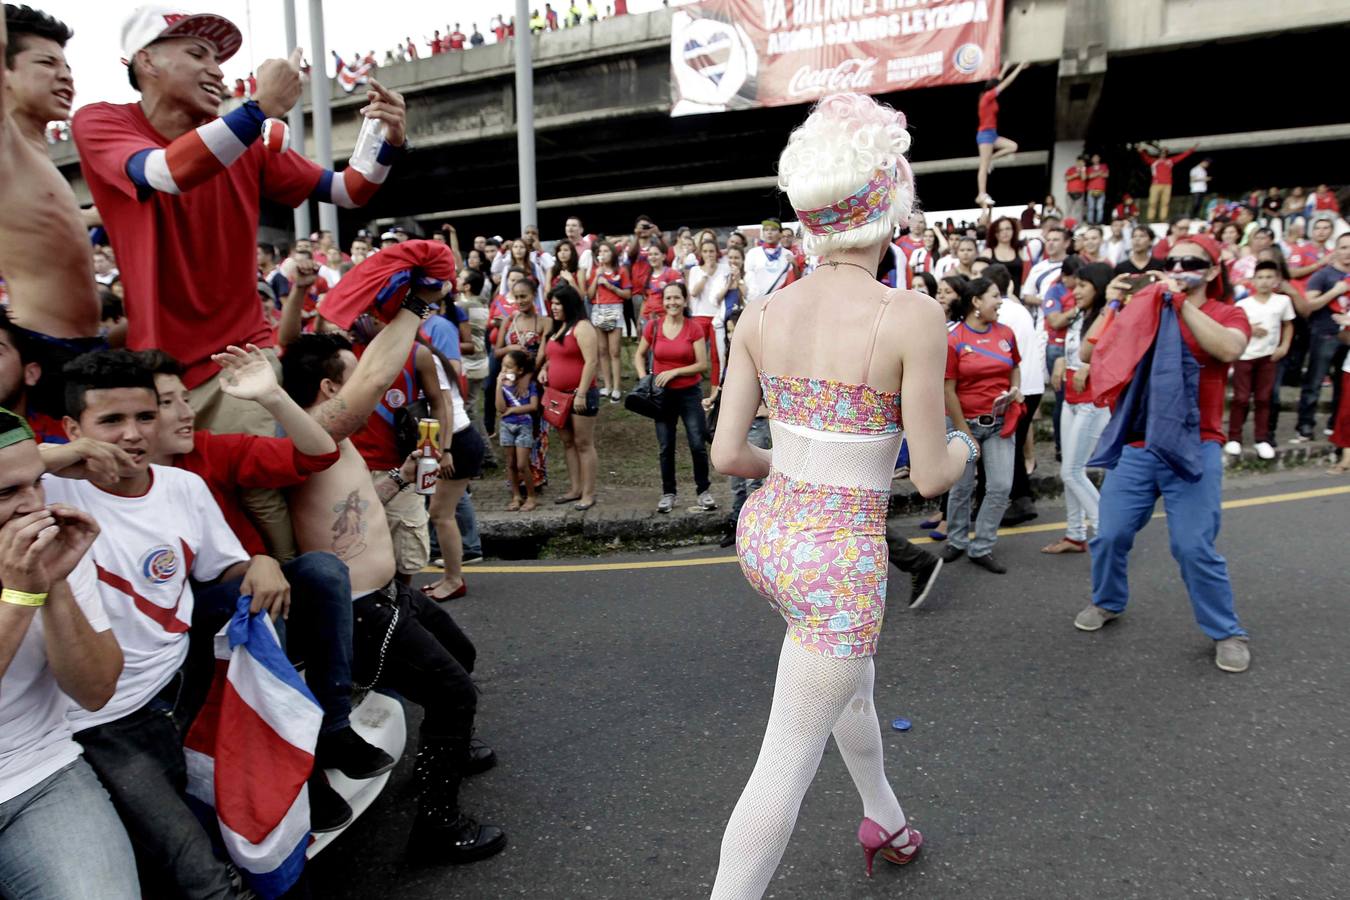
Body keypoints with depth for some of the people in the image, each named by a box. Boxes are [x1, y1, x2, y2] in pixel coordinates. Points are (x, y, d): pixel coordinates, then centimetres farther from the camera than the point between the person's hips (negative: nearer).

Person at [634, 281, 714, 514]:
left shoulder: (694, 329, -6)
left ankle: (703, 491, 17)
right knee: (666, 447, 8)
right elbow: (639, 355, 11)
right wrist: (643, 377, -5)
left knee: (698, 445, -1)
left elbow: (702, 364, -9)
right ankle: (668, 494, 21)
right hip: (663, 395, 2)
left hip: (690, 393, -1)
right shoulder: (653, 327, -1)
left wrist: (674, 372, -17)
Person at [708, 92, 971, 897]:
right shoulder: (912, 316, -18)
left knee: (854, 684, 33)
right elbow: (930, 477, -13)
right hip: (838, 555, -7)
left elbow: (727, 454, -1)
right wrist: (964, 448, 10)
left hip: (765, 530, 7)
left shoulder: (761, 315, -3)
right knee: (787, 766, 6)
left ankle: (885, 817, 58)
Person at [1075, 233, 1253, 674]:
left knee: (1194, 547, -6)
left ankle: (1227, 633, 14)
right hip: (1134, 446, 3)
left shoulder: (1227, 314, 3)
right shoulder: (1143, 311, 10)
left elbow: (1228, 349, -21)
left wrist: (1183, 303, -19)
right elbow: (1090, 354, 4)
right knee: (1110, 535, 4)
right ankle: (1107, 602, 30)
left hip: (1192, 448, -3)